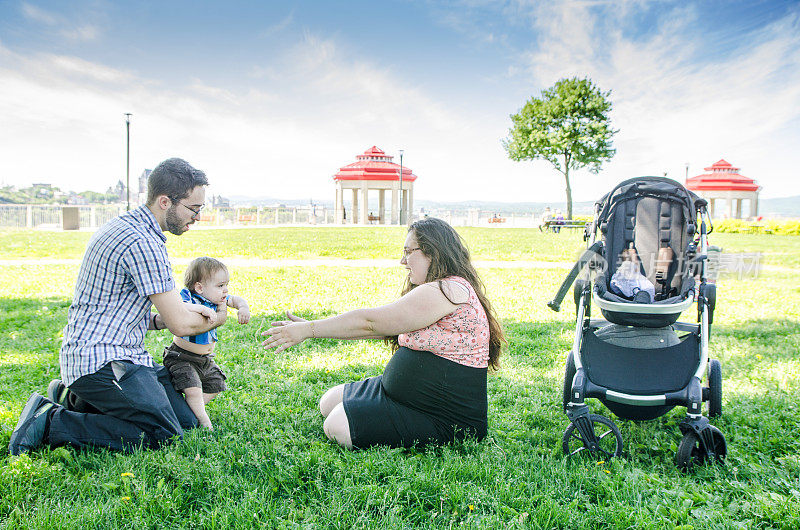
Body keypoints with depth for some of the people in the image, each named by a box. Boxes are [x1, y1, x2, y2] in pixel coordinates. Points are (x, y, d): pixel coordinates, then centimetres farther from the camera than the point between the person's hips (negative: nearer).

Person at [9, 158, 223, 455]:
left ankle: (74, 399, 14)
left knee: (187, 420, 6)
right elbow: (181, 325, -17)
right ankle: (51, 423, -8)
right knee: (163, 434, -16)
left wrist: (161, 319, 2)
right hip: (101, 361, -10)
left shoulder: (126, 227, 14)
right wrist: (218, 318, 3)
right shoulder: (141, 242, -20)